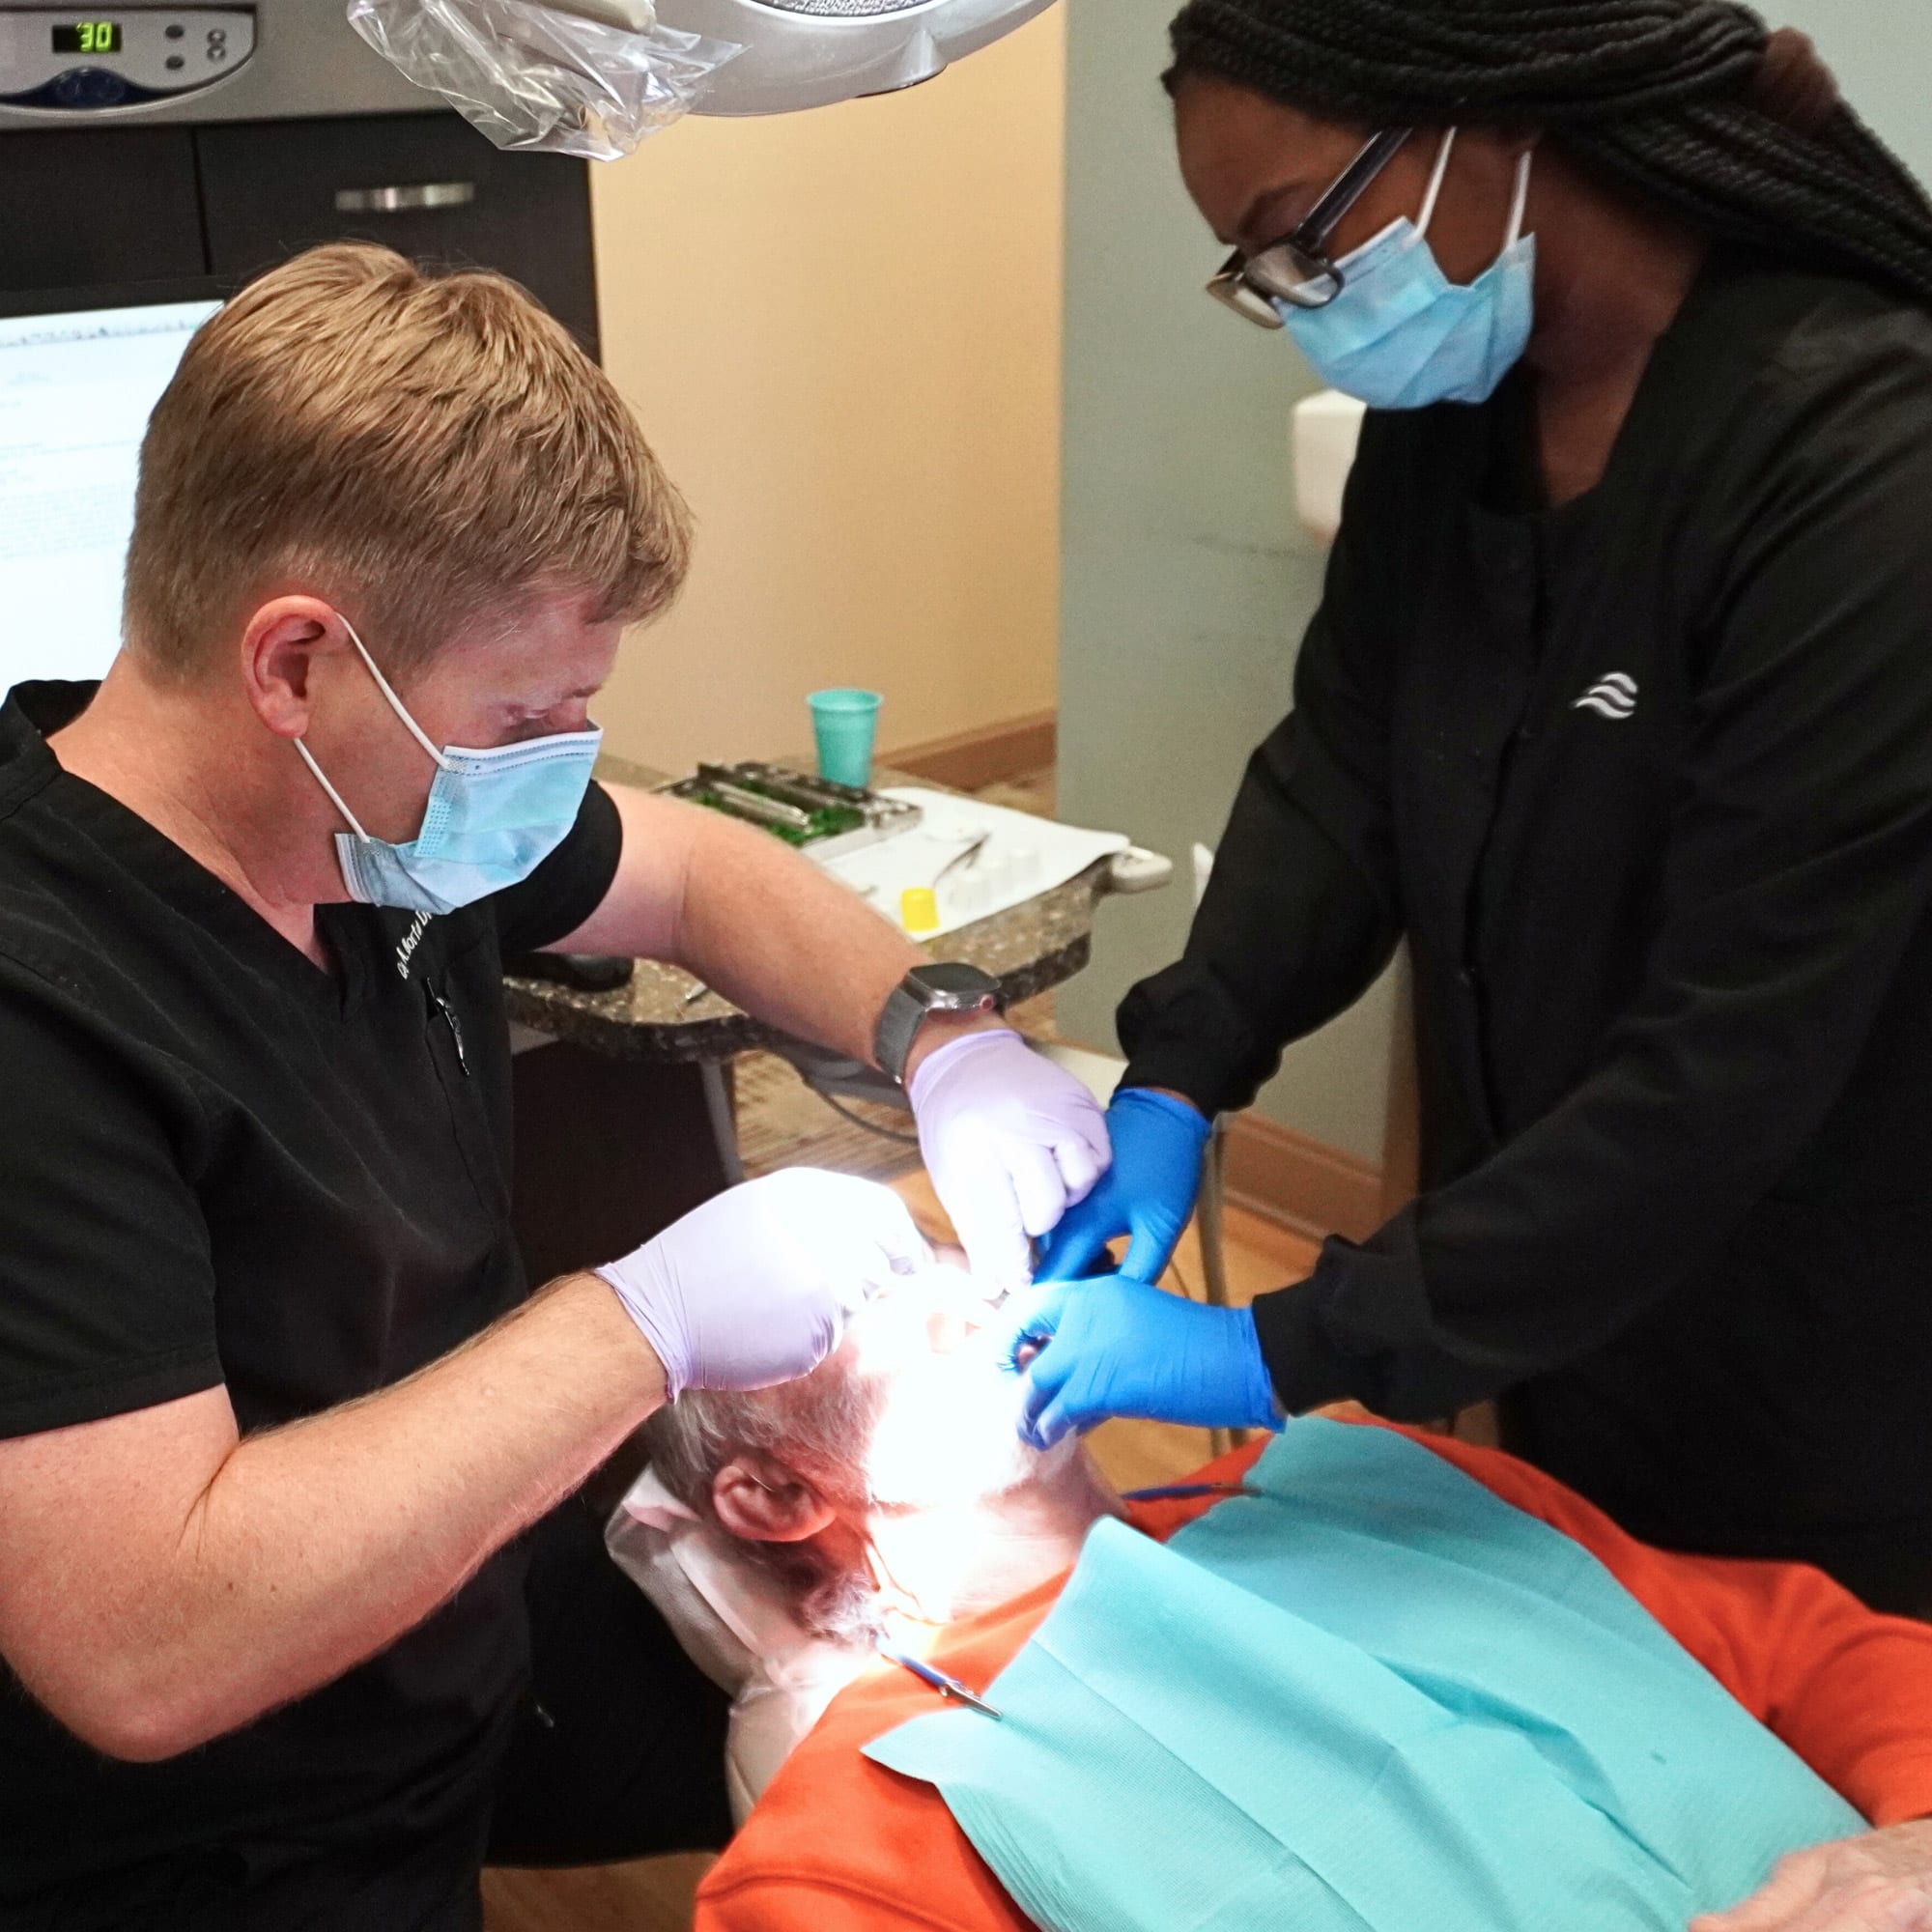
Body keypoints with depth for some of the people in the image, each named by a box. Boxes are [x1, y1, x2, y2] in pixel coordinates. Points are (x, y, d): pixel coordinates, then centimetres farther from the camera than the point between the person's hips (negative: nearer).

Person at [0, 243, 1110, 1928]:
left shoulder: (377, 792, -7)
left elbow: (696, 873, 10)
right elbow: (145, 1649, -34)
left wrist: (943, 1043, -6)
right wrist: (649, 1321, -30)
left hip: (482, 1614, 7)